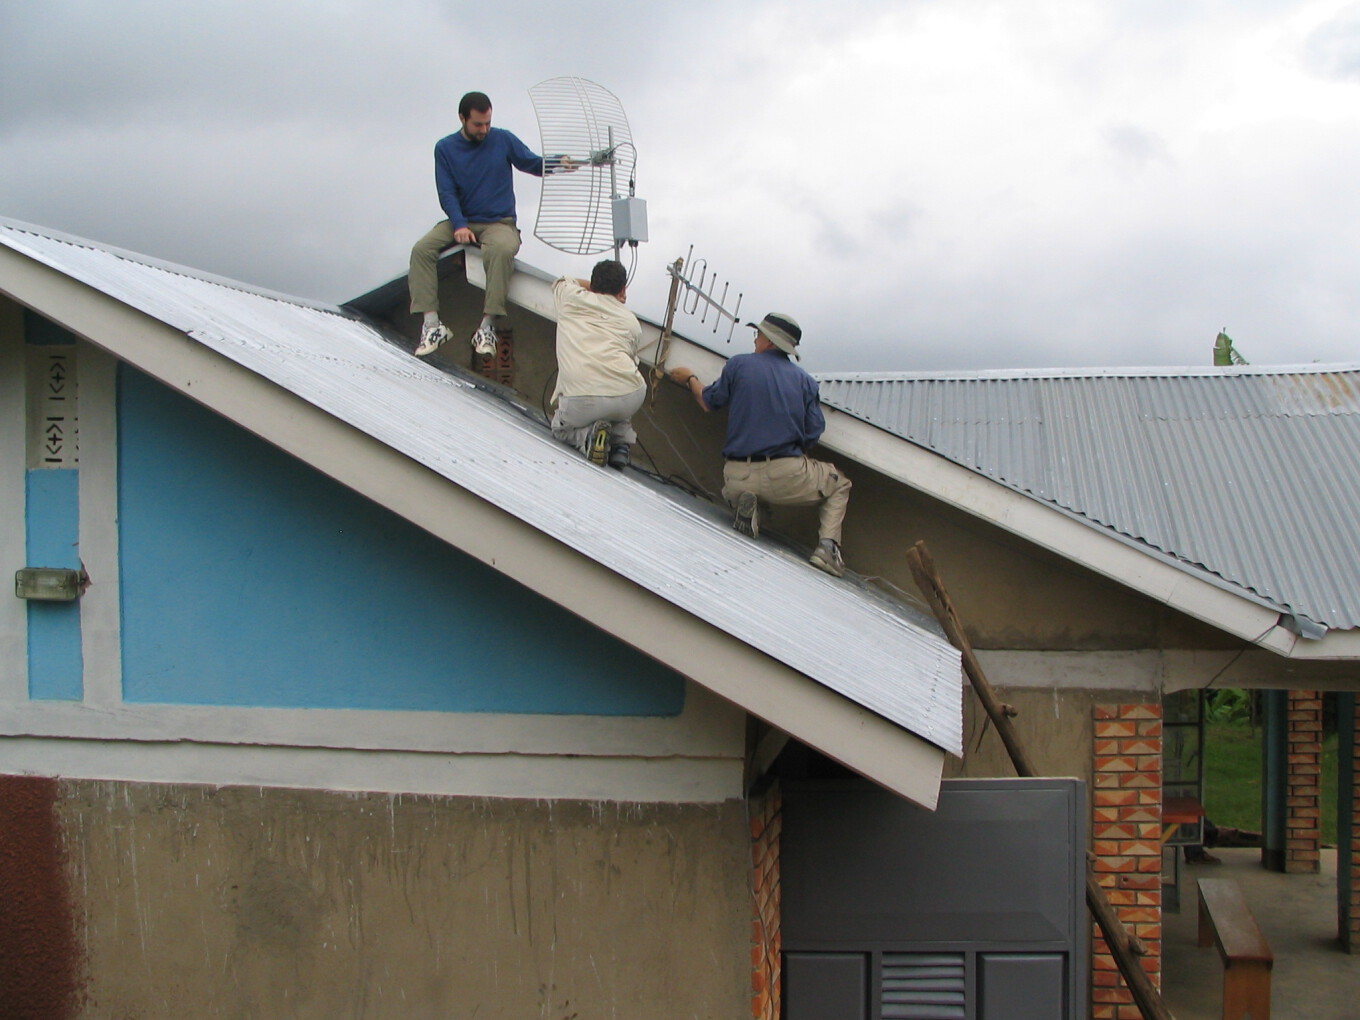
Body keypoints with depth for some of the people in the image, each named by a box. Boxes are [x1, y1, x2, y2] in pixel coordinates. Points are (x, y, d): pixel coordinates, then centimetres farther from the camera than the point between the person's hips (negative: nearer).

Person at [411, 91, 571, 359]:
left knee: (502, 249, -37)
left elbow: (533, 164, 4)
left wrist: (558, 163, -19)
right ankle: (431, 324, -27)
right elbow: (447, 193, -2)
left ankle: (487, 327, -37)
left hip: (499, 223, -2)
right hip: (461, 222, 2)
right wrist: (459, 225, -19)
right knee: (422, 249, -23)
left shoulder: (503, 140, 4)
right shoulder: (445, 148, 5)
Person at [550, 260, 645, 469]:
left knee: (561, 427, 31)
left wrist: (594, 286, 47)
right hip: (630, 398, 2)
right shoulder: (632, 321, 18)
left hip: (581, 401, -1)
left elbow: (562, 281, 38)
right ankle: (621, 442, 16)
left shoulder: (571, 297, 15)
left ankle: (588, 435, -2)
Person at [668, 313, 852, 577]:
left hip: (737, 477, 1)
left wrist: (689, 379, 35)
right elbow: (813, 434, 3)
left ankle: (744, 504, 1)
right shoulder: (806, 381, 6)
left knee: (733, 490, 39)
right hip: (786, 478, -1)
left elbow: (708, 402, 14)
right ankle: (827, 544, 1)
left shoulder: (739, 365, 3)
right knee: (840, 485, 27)